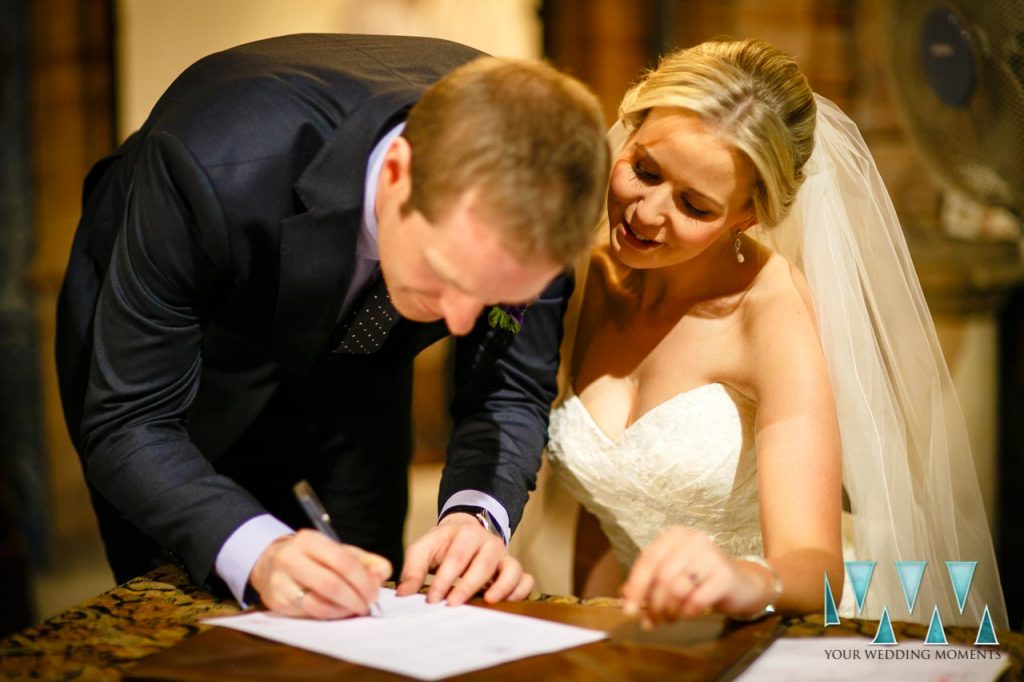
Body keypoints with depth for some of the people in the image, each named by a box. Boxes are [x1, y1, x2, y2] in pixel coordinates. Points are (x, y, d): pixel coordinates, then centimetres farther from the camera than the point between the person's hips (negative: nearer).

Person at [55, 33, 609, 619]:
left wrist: (477, 516, -38)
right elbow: (128, 425, -35)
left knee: (360, 608, 10)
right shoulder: (220, 170, -43)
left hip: (350, 360, 3)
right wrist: (259, 554, -52)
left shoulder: (524, 199, -32)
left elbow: (512, 389, -18)